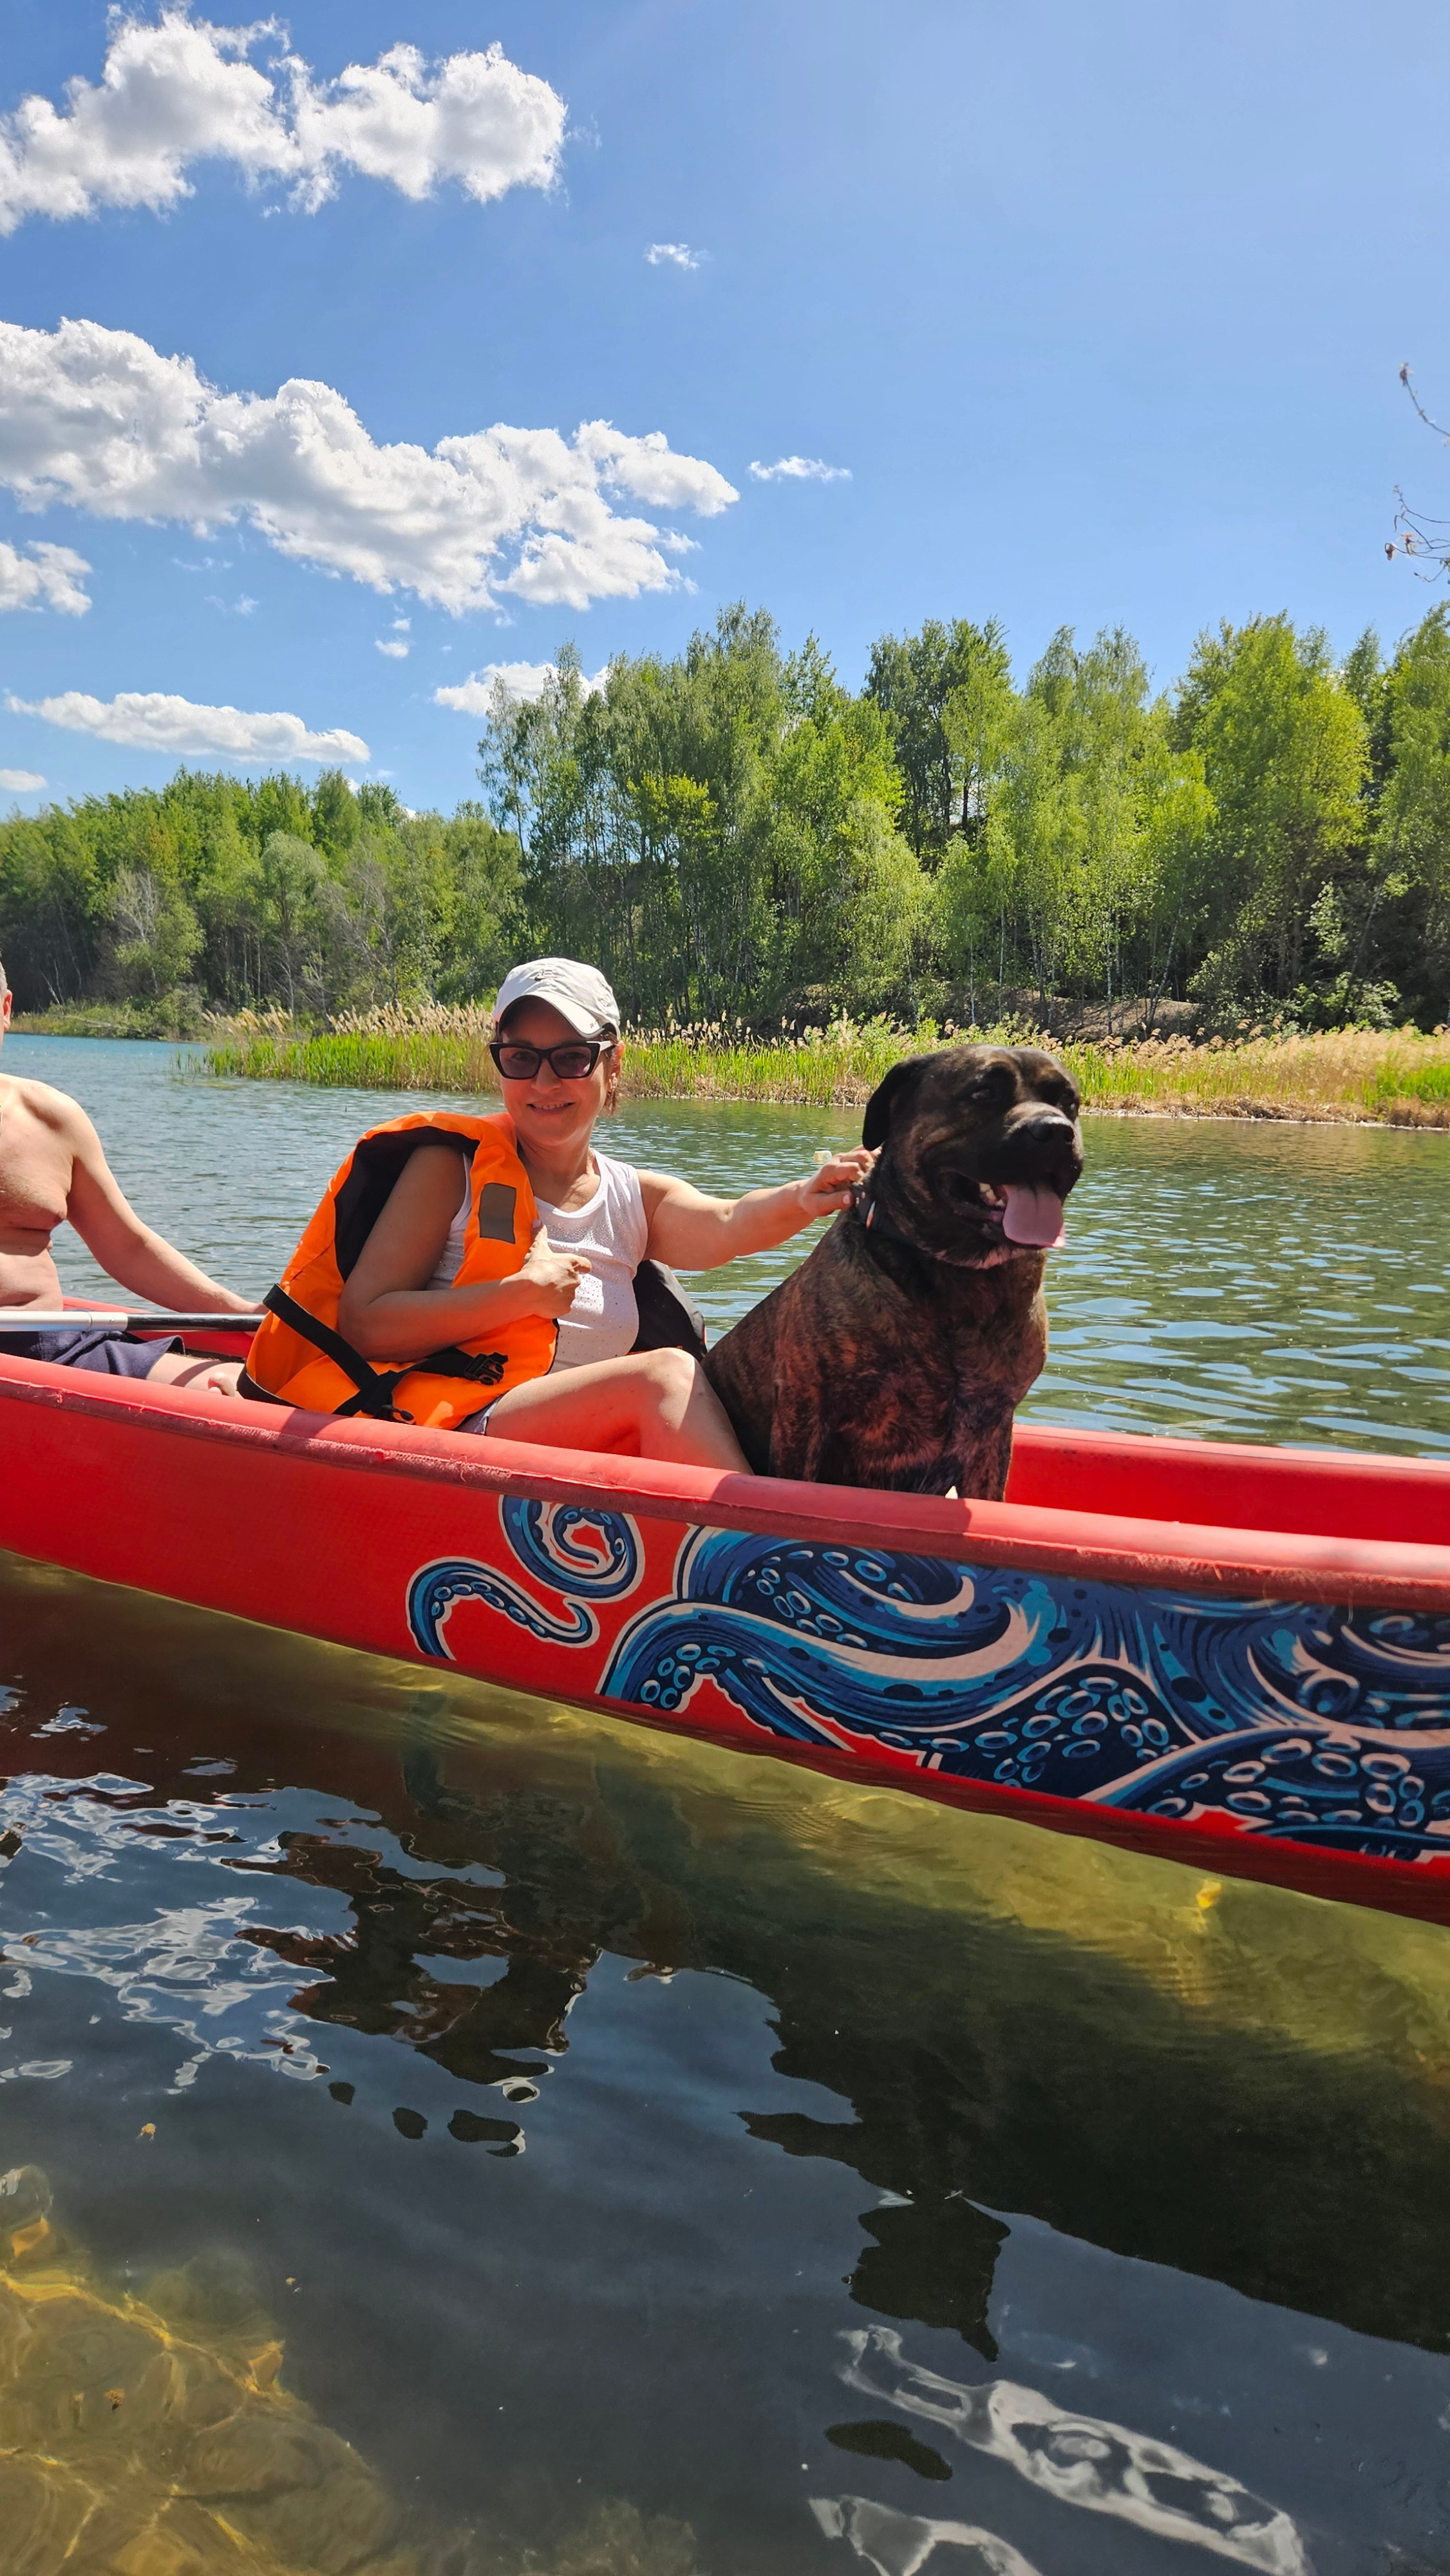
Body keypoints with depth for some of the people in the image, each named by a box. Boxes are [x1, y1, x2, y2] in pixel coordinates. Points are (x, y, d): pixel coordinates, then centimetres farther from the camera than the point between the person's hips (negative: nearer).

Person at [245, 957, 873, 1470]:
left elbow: (729, 1225, -9)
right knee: (664, 1377, -26)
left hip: (579, 1454, 5)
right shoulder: (451, 1167, 4)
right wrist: (519, 1294, -15)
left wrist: (807, 1197, -33)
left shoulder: (635, 1198, 14)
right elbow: (360, 1324, -5)